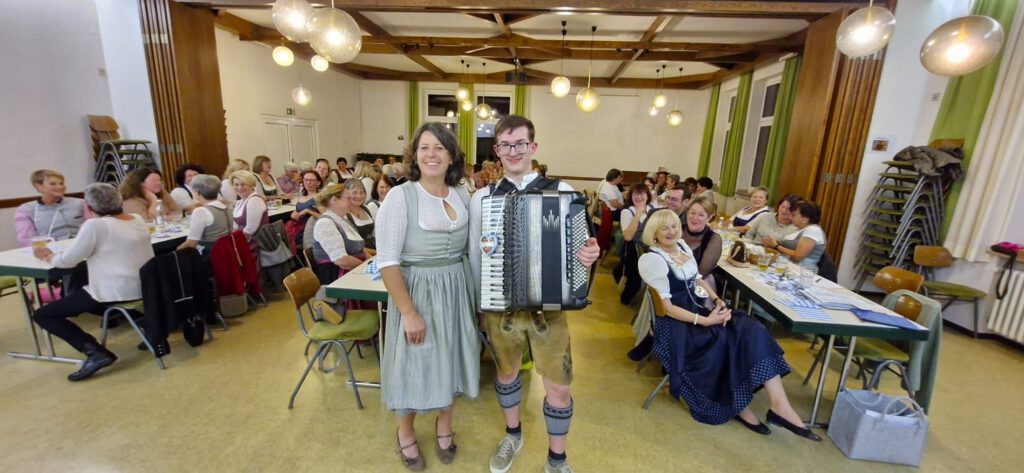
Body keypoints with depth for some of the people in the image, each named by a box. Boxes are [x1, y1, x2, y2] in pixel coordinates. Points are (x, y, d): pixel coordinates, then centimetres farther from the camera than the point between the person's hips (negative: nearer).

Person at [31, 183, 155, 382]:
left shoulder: (95, 225, -14)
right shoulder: (138, 220, 7)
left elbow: (67, 261, -7)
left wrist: (48, 256, 13)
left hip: (116, 292, -8)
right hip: (144, 287, 8)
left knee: (42, 315, 9)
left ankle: (95, 352, -8)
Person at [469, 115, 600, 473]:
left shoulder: (561, 191, -5)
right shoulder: (482, 198, -2)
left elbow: (578, 245, 1)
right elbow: (474, 255, 4)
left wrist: (590, 254, -23)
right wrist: (479, 305, 7)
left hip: (549, 306, -1)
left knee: (559, 388, 8)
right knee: (506, 373, 21)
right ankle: (512, 435, 50)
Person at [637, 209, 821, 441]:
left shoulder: (683, 247, 9)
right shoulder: (652, 259, -15)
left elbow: (698, 279, 15)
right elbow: (667, 307, -17)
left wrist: (718, 301, -4)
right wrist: (704, 321, -21)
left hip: (702, 309, 7)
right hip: (676, 322, -7)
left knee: (752, 330, -14)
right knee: (725, 341, -24)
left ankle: (779, 405, -15)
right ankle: (738, 406, 1)